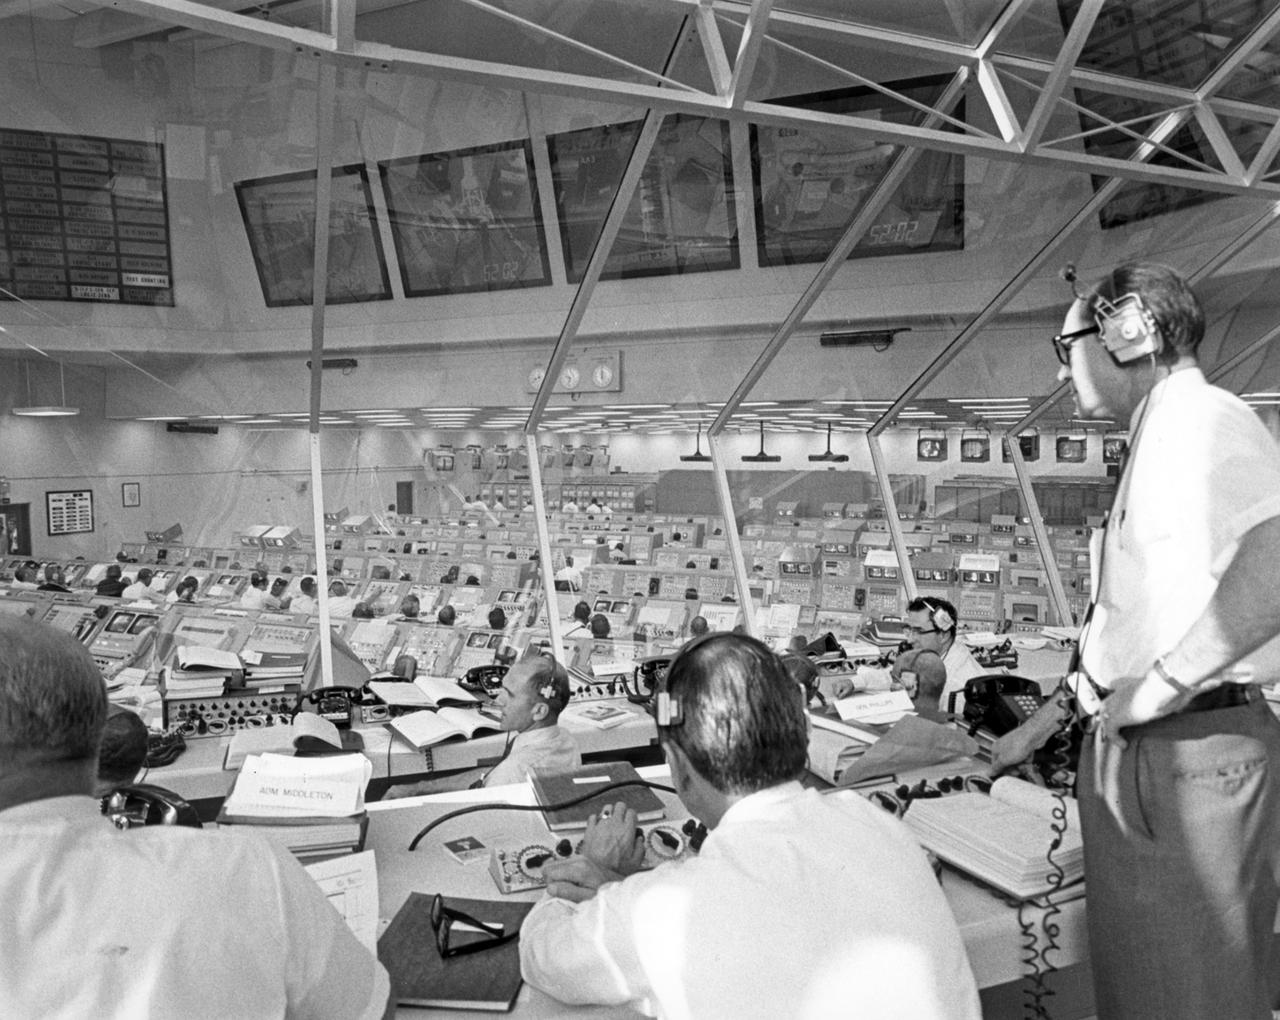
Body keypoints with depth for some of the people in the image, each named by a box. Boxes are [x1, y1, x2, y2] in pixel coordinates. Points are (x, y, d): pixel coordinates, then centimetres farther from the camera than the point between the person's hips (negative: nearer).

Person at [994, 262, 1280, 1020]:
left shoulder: (1198, 419, -12)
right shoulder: (1157, 441, 18)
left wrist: (1162, 684, -25)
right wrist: (1043, 724, 24)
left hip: (1196, 755, -9)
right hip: (1131, 755, 9)